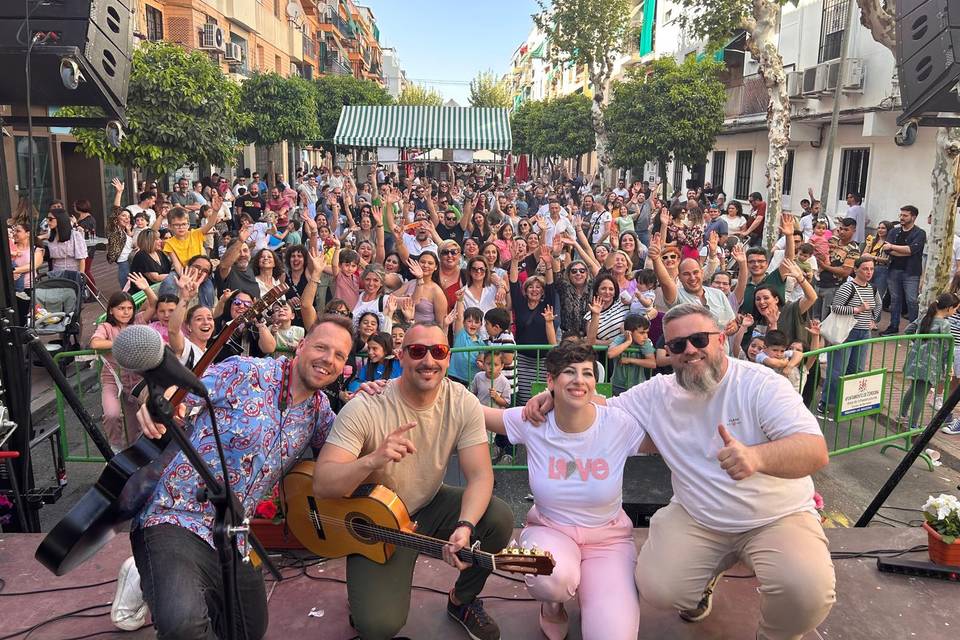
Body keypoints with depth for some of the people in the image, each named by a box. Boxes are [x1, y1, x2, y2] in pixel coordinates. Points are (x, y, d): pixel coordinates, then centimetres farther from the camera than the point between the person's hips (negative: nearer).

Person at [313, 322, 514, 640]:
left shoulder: (463, 403, -13)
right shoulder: (365, 408, -23)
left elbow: (480, 475, -16)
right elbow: (321, 485, -26)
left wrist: (465, 526, -35)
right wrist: (373, 460, -45)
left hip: (431, 505, 4)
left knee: (500, 518, -22)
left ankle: (462, 601, 7)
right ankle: (364, 596, 17)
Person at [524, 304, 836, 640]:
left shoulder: (761, 384, -14)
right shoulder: (658, 392, -1)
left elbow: (816, 451, -25)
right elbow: (603, 407, 11)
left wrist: (757, 456, -48)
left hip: (777, 516, -2)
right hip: (697, 518, 3)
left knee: (808, 592, -28)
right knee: (658, 588, -16)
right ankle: (710, 571, 20)